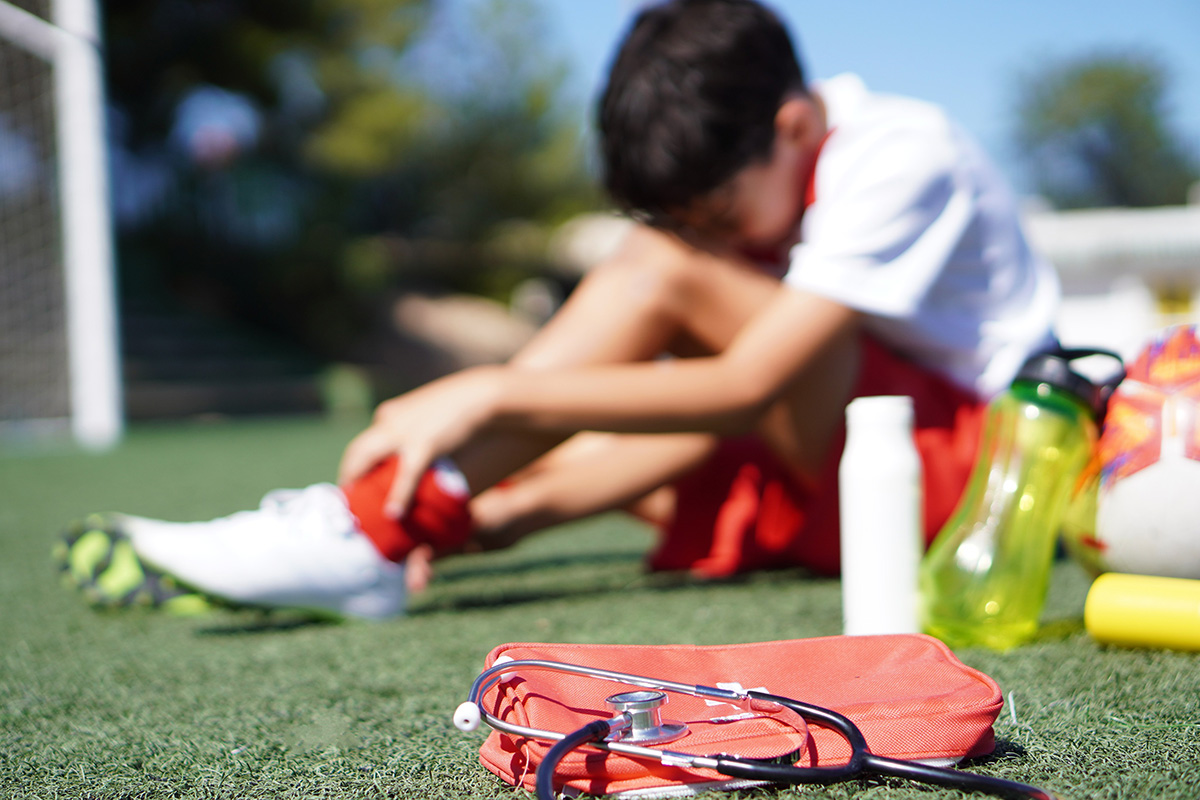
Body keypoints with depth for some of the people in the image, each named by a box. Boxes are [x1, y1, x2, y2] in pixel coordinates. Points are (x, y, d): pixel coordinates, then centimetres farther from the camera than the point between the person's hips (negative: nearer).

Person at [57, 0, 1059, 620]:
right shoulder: (743, 165, 3)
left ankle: (365, 530, -30)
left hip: (989, 457, -9)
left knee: (663, 273, -25)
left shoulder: (901, 156, -20)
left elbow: (747, 387, -30)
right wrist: (500, 502, -12)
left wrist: (496, 394, -33)